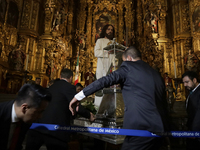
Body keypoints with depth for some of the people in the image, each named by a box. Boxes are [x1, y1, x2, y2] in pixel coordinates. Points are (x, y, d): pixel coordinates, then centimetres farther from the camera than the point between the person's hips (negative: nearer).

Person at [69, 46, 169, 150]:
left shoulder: (128, 67, -2)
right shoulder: (156, 73, 16)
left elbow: (105, 81, -13)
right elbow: (164, 103, 17)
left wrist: (79, 96, -9)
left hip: (141, 128, -7)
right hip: (159, 127, 8)